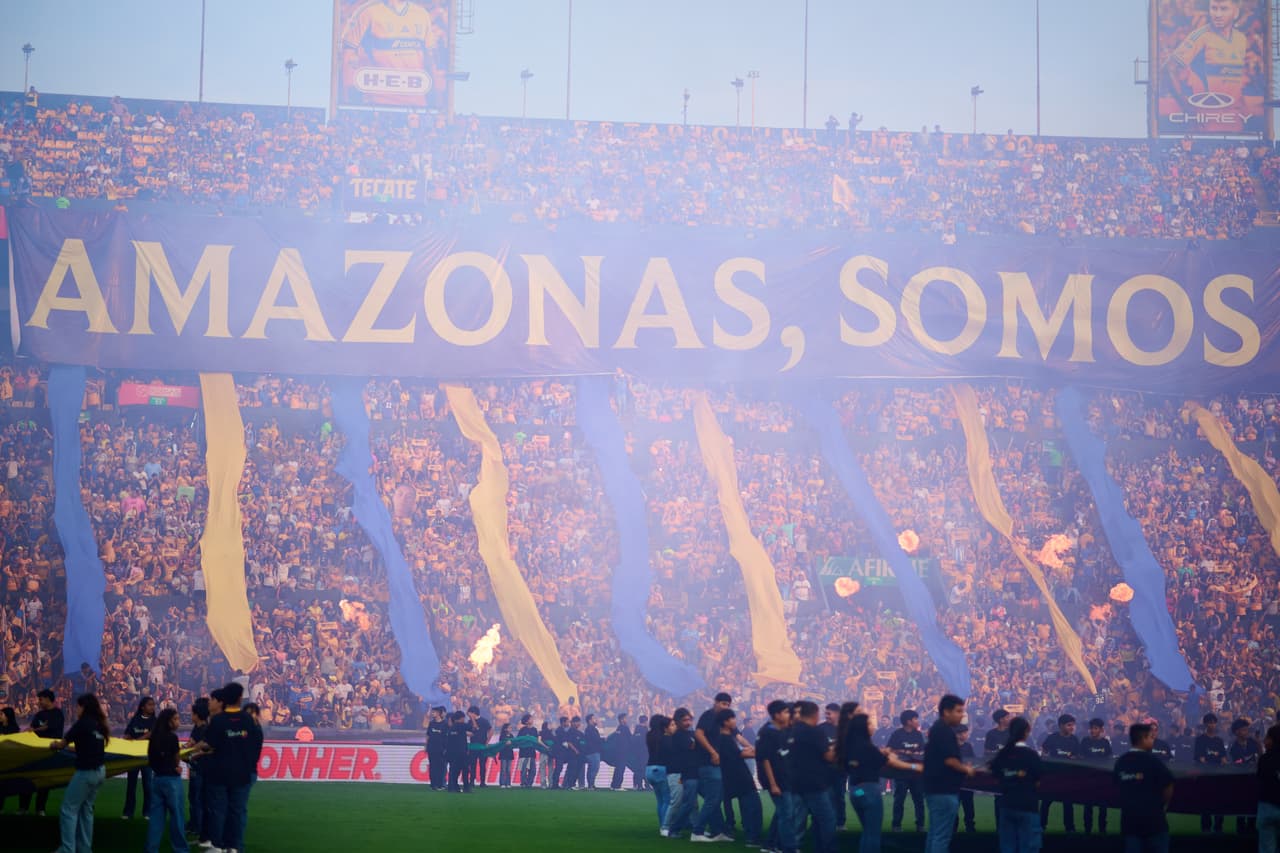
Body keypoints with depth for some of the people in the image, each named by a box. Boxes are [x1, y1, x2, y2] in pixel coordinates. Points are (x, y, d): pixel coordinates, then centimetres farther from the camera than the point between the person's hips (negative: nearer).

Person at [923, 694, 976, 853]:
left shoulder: (938, 729, 16)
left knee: (935, 834, 14)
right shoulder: (945, 731, -17)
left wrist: (962, 767, 18)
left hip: (936, 788, 11)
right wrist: (966, 769, -6)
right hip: (944, 790, -11)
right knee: (942, 836, -8)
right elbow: (949, 759, -23)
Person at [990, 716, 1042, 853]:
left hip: (1007, 804, 5)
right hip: (1027, 806, -5)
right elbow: (1037, 782, -7)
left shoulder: (1002, 753, 4)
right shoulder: (1031, 754, -9)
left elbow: (996, 778, 8)